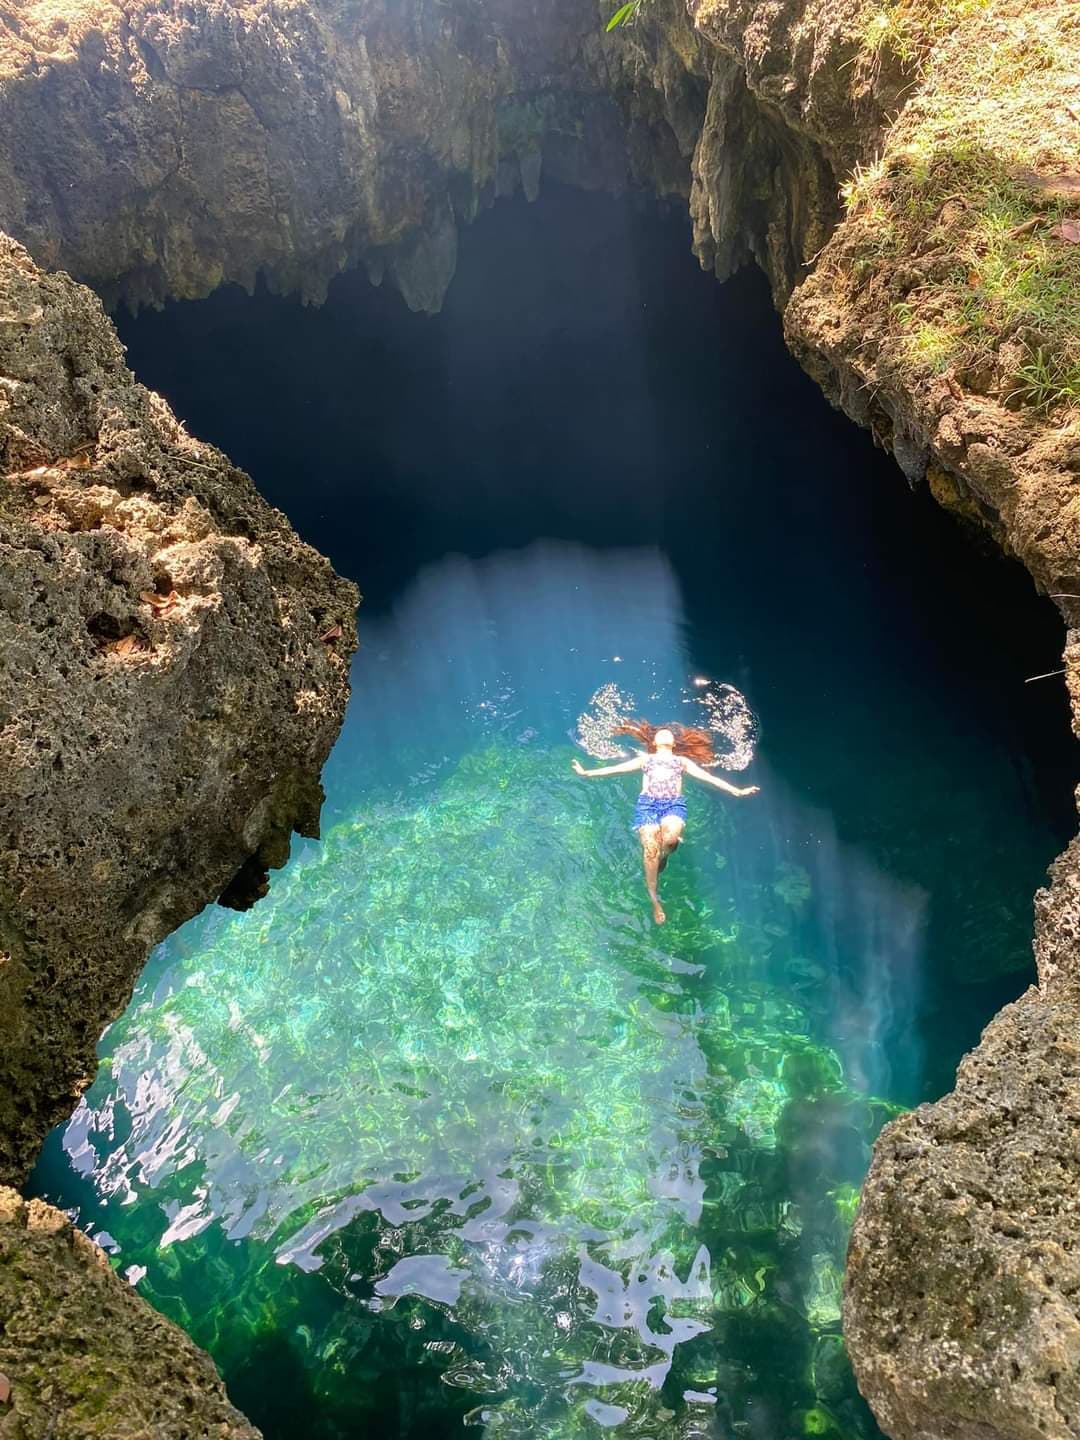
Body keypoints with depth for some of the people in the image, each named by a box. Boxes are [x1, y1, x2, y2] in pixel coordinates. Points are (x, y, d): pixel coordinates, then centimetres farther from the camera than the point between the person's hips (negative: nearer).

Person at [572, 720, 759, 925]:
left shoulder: (682, 761, 28)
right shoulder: (645, 759, 27)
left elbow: (709, 777, 21)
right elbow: (615, 769, 19)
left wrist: (737, 791, 12)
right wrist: (587, 772, 9)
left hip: (674, 804, 0)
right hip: (648, 803, 0)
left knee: (670, 836, -34)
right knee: (650, 847, -22)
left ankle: (663, 856, 3)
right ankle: (654, 899, -13)